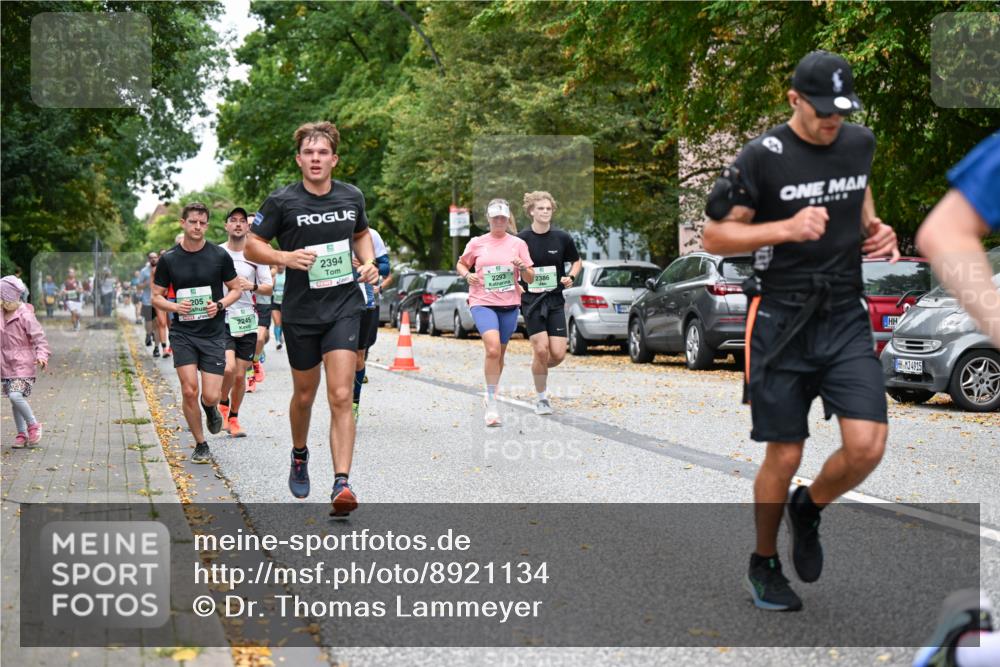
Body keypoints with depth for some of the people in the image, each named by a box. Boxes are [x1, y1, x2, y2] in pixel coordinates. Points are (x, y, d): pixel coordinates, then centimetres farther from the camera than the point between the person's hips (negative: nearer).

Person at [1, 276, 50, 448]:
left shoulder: (26, 316, -12)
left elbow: (39, 338, -14)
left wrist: (41, 356, -27)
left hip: (23, 364, -7)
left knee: (16, 396, -21)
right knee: (14, 400, 9)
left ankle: (33, 425, 0)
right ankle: (22, 434, 18)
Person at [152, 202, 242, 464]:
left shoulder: (220, 256, -2)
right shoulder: (168, 258, 0)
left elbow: (236, 289, 8)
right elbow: (156, 297, 7)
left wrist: (220, 305, -12)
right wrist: (175, 307, -13)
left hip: (214, 333, 0)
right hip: (183, 333, 1)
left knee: (211, 396, -7)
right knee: (189, 391, -7)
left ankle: (210, 407, 32)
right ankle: (200, 444, 12)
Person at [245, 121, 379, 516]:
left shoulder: (352, 197, 3)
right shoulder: (281, 201, -7)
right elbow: (252, 246, -1)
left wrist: (369, 263, 3)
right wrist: (287, 257, -19)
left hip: (344, 308, 1)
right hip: (300, 311, -1)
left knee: (340, 396, -12)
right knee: (305, 394, 14)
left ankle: (341, 485, -15)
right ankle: (299, 456, 44)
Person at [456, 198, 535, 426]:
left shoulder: (518, 244, 6)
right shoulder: (477, 243, 5)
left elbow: (530, 279, 6)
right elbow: (461, 264, 19)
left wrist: (522, 267, -15)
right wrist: (467, 274, -2)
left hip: (509, 305, 2)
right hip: (482, 303, -2)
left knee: (499, 353, 13)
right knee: (492, 349, -23)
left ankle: (491, 392, 37)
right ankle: (492, 403, -16)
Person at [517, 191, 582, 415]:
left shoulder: (562, 238, 1)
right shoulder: (521, 239, -4)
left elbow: (577, 262, 15)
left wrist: (570, 277, -3)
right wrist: (516, 285, -8)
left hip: (555, 300, 2)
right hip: (531, 300, -2)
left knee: (558, 354, -6)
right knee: (541, 349, -12)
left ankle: (539, 369, 29)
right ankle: (541, 397, 7)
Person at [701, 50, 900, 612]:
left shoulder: (861, 142, 6)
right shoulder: (763, 156, -10)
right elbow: (715, 236, -7)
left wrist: (875, 227, 9)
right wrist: (787, 228, -20)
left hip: (846, 317, 4)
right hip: (783, 319, -4)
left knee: (867, 446, -11)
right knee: (784, 456, 3)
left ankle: (808, 510, 22)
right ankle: (765, 564, 27)